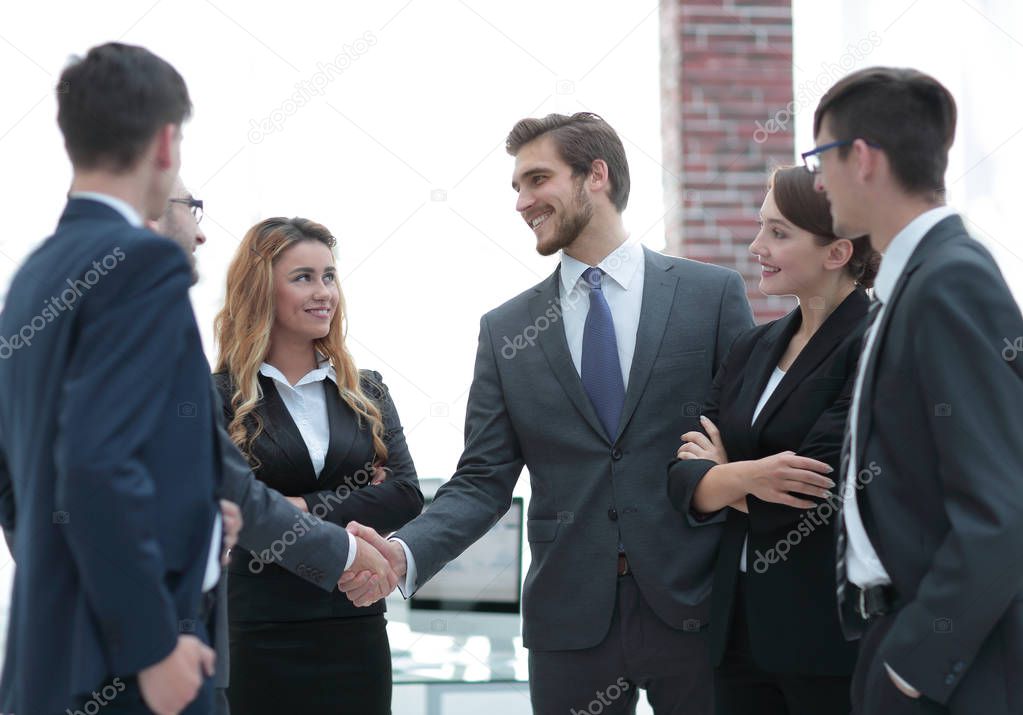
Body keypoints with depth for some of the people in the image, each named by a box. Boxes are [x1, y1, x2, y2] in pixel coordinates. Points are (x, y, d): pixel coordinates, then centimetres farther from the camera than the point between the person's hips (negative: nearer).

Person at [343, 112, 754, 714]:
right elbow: (483, 481, 4)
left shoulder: (714, 295, 2)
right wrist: (404, 553, -15)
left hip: (693, 610, -2)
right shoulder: (506, 331, 8)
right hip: (571, 618, 2)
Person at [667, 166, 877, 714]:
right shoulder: (752, 349, 12)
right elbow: (682, 478, 3)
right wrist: (746, 477, -19)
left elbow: (812, 496, -19)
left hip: (834, 640, -6)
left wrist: (721, 474, 0)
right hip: (740, 628, 7)